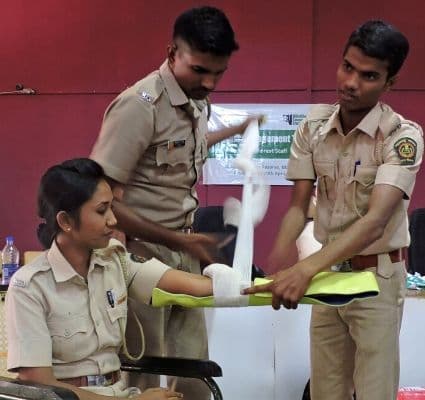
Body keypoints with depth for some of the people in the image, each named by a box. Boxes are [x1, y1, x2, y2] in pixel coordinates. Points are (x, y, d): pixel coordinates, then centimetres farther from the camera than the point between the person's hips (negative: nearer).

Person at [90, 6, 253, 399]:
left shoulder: (198, 104, 7)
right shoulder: (139, 106, -18)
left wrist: (237, 130, 31)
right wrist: (177, 241, -19)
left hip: (182, 253, 8)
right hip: (141, 255, -7)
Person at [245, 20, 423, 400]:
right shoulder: (313, 127, -5)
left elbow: (375, 221, -30)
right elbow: (298, 207, -4)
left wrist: (305, 269, -43)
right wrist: (273, 267, -24)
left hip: (377, 276, -4)